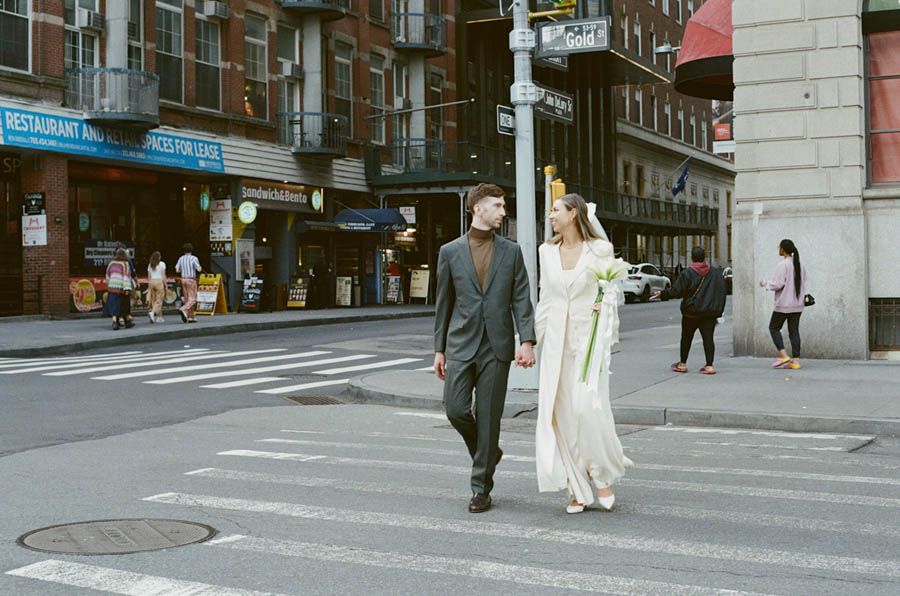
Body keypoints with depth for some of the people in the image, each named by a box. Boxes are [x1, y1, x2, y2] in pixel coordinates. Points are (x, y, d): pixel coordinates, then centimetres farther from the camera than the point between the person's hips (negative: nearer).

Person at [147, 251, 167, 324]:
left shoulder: (150, 265, 10)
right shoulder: (162, 264, -3)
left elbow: (149, 277, 11)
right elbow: (163, 275, -7)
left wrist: (150, 286, 16)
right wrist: (165, 285, -2)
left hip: (152, 282, 5)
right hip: (159, 282, -5)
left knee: (154, 300, 10)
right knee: (159, 300, -4)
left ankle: (159, 317, 11)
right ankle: (153, 313, -25)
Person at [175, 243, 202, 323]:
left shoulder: (181, 258, 6)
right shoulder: (194, 258, -9)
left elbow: (177, 270, 3)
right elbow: (199, 269, -18)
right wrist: (200, 268, 6)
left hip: (183, 280, 5)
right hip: (191, 280, -5)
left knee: (187, 299, 11)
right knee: (192, 300, -5)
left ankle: (191, 317, 8)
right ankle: (183, 310, -29)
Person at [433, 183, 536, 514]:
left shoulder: (511, 252, 7)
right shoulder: (450, 252, 6)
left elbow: (521, 300, 3)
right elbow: (443, 303, 10)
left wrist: (527, 341, -10)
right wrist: (439, 349, 8)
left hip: (496, 347, 0)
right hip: (461, 345, 0)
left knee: (489, 417, 0)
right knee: (456, 409, -8)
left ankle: (481, 488, 11)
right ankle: (488, 451, 22)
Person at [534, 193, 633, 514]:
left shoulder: (599, 250, 0)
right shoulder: (547, 252, 12)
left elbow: (612, 291, 2)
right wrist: (533, 338, 12)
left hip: (588, 335, -4)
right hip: (557, 339, 4)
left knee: (588, 406, -15)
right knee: (561, 412, 0)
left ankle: (602, 477, 5)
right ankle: (579, 490, 8)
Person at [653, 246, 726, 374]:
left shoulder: (687, 273, -9)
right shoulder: (715, 272, 5)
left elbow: (676, 291, -12)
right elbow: (721, 294, 7)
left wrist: (662, 294, 3)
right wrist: (719, 312, 12)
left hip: (691, 312, -3)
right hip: (710, 312, 3)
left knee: (686, 337, 10)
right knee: (708, 337, 0)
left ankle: (682, 364, 19)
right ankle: (709, 366, -6)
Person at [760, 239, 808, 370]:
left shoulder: (782, 265, -14)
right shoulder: (800, 266, 10)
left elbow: (777, 284, -17)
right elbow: (803, 284, 13)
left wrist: (765, 284, -2)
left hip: (783, 304, -7)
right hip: (797, 304, 7)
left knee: (774, 327, 7)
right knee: (794, 331, 8)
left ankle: (783, 355, -3)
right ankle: (795, 360, 4)